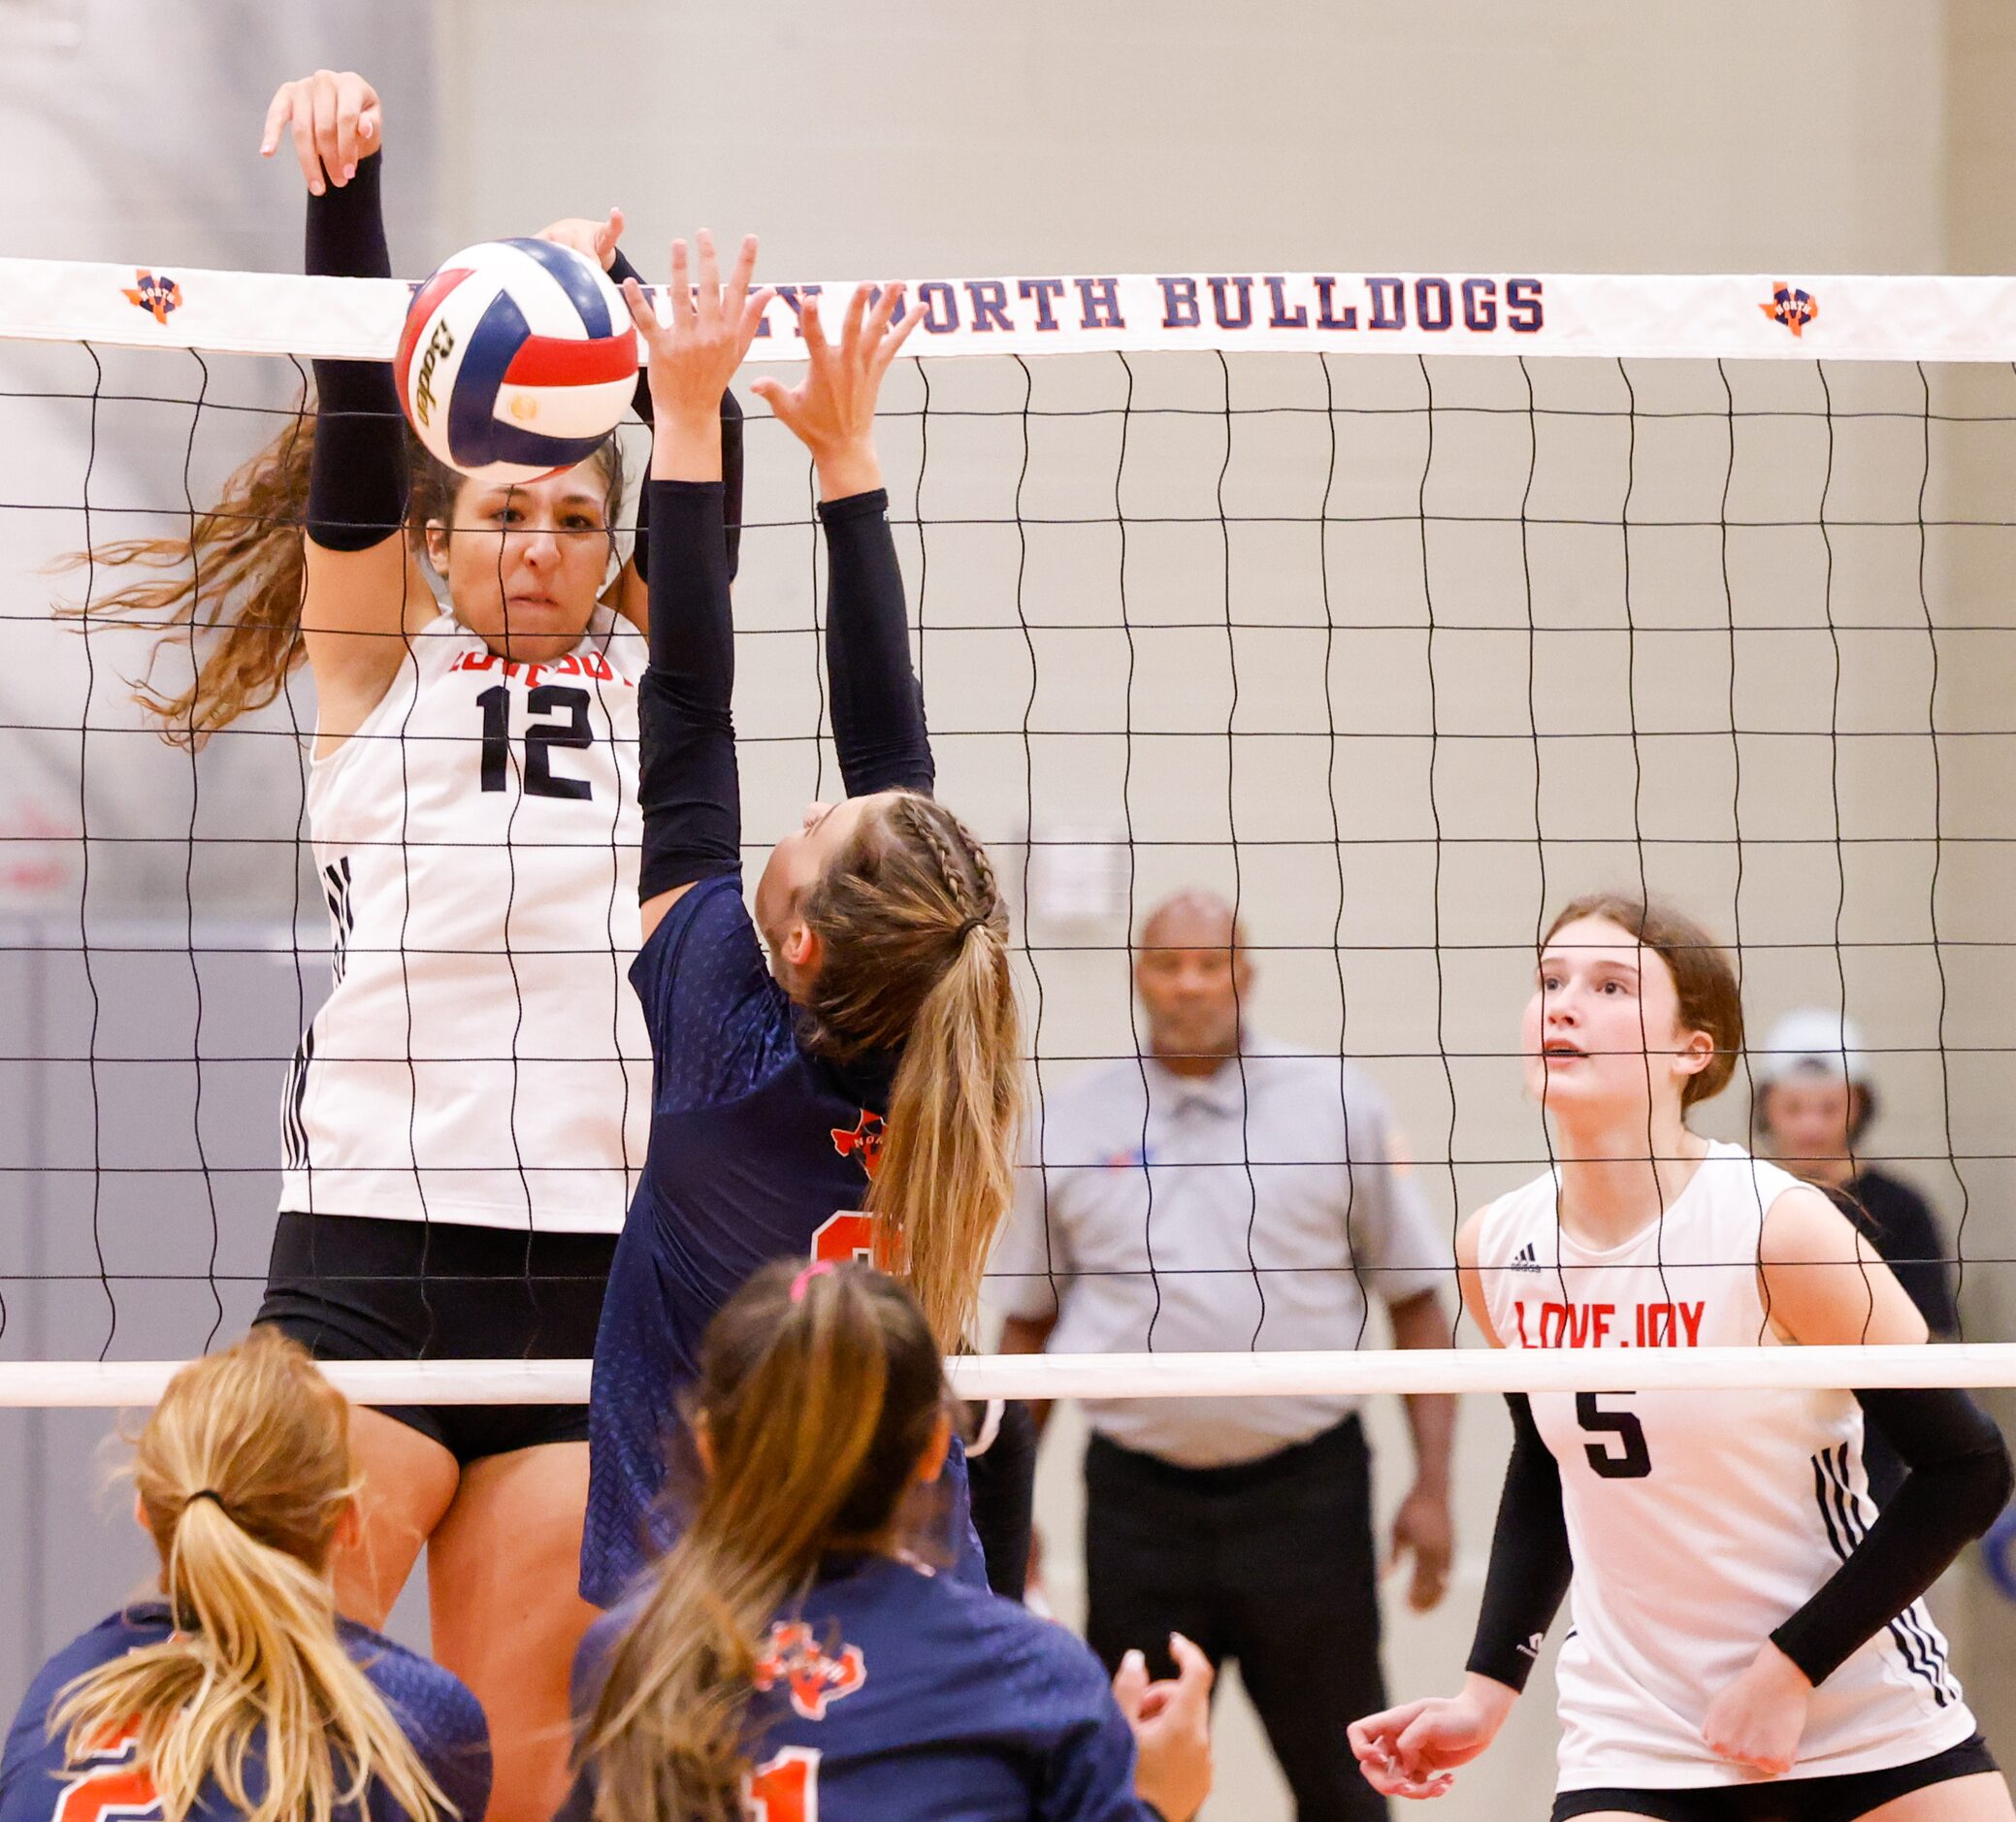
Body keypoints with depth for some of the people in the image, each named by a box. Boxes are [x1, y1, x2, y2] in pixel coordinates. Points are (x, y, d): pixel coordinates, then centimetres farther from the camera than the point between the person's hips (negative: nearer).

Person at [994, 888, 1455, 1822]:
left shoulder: (1340, 1107, 3)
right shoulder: (1070, 1127, 7)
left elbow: (1417, 1300, 6)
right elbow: (1027, 1323, 15)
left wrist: (1432, 1484, 0)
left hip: (1306, 1490, -1)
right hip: (1138, 1492, 1)